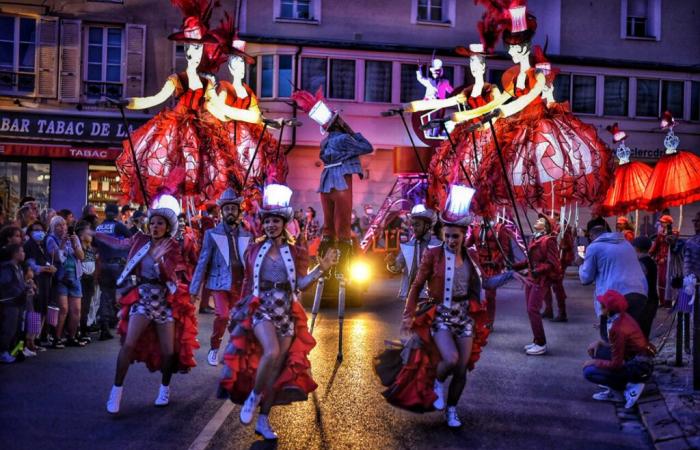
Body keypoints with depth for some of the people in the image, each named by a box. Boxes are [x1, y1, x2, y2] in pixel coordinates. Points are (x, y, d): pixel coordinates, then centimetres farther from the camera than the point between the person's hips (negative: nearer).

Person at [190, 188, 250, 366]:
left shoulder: (246, 236, 7)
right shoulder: (212, 234, -1)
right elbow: (203, 262, -3)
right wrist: (194, 288, -6)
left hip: (240, 284, 3)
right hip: (220, 283, -3)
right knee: (222, 315, -17)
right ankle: (214, 348, 5)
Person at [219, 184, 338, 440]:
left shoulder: (295, 252, 4)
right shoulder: (254, 250, 4)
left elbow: (300, 285, -4)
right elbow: (248, 283, 12)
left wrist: (322, 268, -16)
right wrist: (241, 308, 14)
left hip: (287, 313, 2)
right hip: (261, 309, -2)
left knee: (277, 366, 4)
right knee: (271, 353, -29)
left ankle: (263, 421, 15)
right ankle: (253, 395, -4)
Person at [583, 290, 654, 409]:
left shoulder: (617, 328, -25)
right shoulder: (623, 317, 1)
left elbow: (616, 364, -20)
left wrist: (594, 362, -6)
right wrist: (600, 343, 2)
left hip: (639, 369, -9)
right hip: (635, 360, 9)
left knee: (589, 372, -10)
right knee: (596, 350, 10)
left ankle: (629, 386, -4)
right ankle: (613, 391, 11)